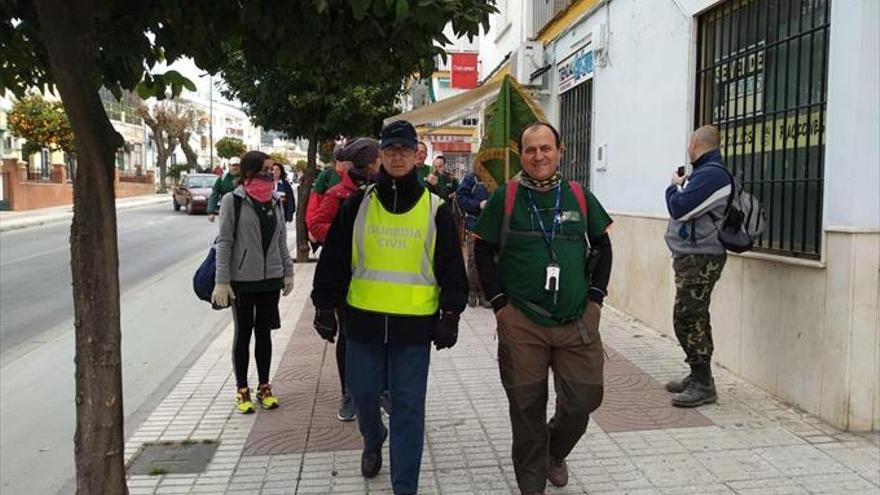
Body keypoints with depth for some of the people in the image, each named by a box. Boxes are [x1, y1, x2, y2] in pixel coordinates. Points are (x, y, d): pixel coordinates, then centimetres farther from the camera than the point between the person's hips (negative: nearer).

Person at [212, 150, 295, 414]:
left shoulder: (275, 202, 7)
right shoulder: (233, 201, -7)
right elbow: (224, 242, -10)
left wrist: (288, 271, 8)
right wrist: (221, 281, -14)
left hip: (271, 279, 4)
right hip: (242, 280, -4)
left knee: (264, 333, 13)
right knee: (243, 333, 7)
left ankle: (264, 387, 25)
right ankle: (242, 390, 20)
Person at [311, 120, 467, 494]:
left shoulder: (435, 209, 1)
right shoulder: (358, 204, 3)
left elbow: (451, 267, 4)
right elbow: (333, 259, 6)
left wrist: (450, 316, 0)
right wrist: (325, 307, 4)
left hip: (415, 323, -1)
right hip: (364, 319, 2)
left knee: (408, 405, 4)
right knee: (362, 391, 13)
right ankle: (373, 440, 46)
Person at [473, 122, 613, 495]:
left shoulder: (580, 197, 5)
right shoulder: (505, 197, -2)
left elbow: (602, 246, 14)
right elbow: (483, 251, 2)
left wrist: (596, 295, 6)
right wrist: (499, 302, -4)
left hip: (579, 322, 2)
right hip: (521, 324, -2)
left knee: (584, 399, 7)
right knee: (527, 408, 6)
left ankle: (555, 453, 39)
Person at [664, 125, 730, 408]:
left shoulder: (710, 174, -16)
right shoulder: (707, 172, 18)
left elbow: (679, 208, -20)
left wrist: (674, 186, -2)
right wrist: (681, 187, 8)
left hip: (699, 259, -11)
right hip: (693, 256, 11)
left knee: (687, 319, -9)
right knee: (693, 319, 16)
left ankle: (703, 385, -3)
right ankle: (698, 377, 25)